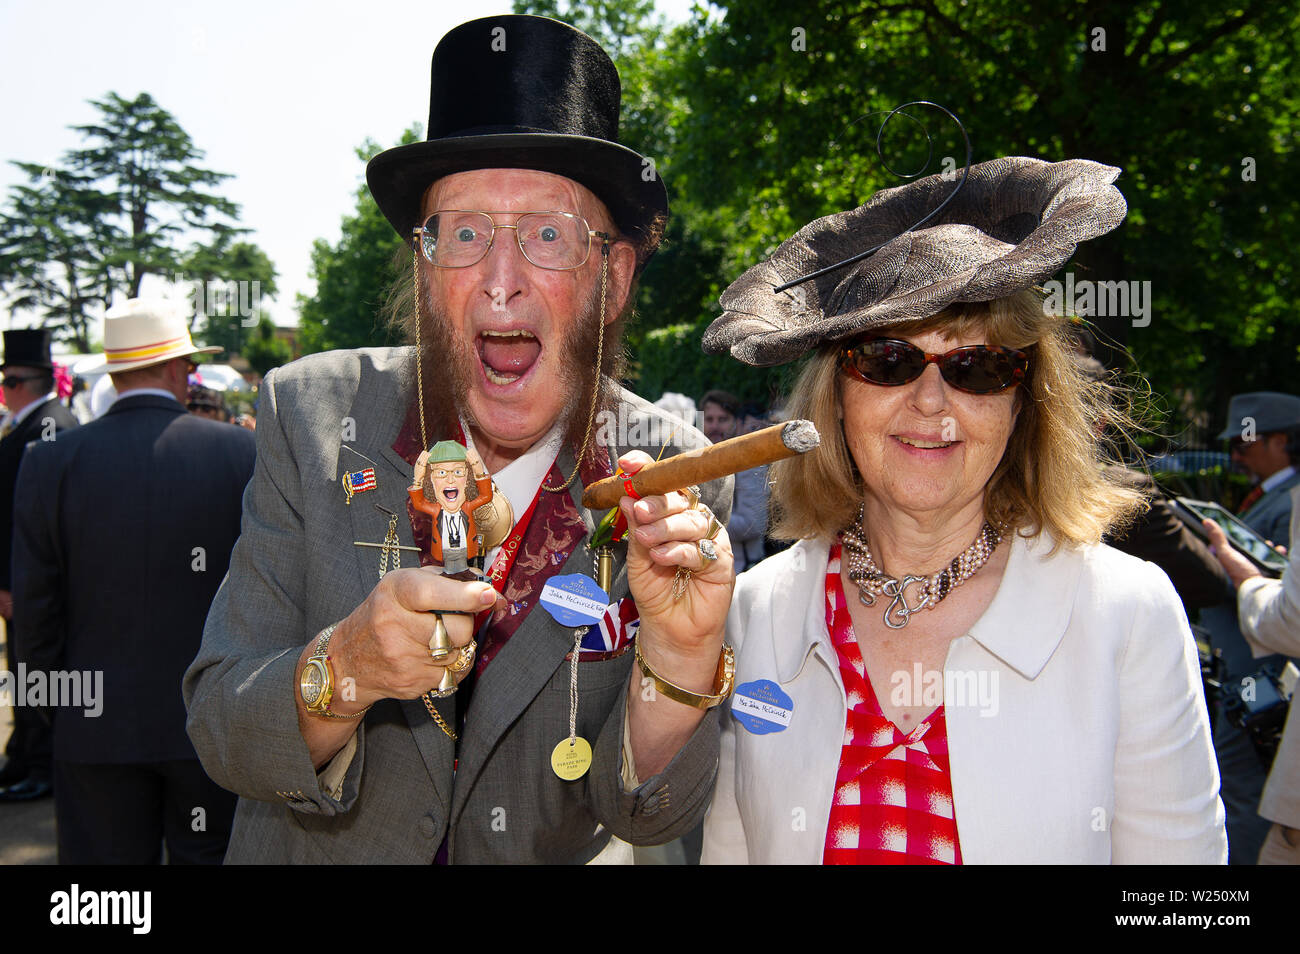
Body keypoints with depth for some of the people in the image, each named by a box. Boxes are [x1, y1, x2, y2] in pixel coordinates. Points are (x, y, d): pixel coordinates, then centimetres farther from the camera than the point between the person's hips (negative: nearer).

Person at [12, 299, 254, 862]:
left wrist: (60, 708, 11)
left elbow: (34, 604, -1)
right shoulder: (241, 451, -6)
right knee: (210, 854, 12)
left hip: (98, 729, 1)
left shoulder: (51, 462, -4)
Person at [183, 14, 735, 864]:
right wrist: (343, 668, -32)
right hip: (310, 854, 1)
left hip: (562, 858, 0)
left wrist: (679, 656, -30)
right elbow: (221, 738, -14)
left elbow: (644, 812, -13)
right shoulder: (311, 417, -16)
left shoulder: (678, 481, -16)